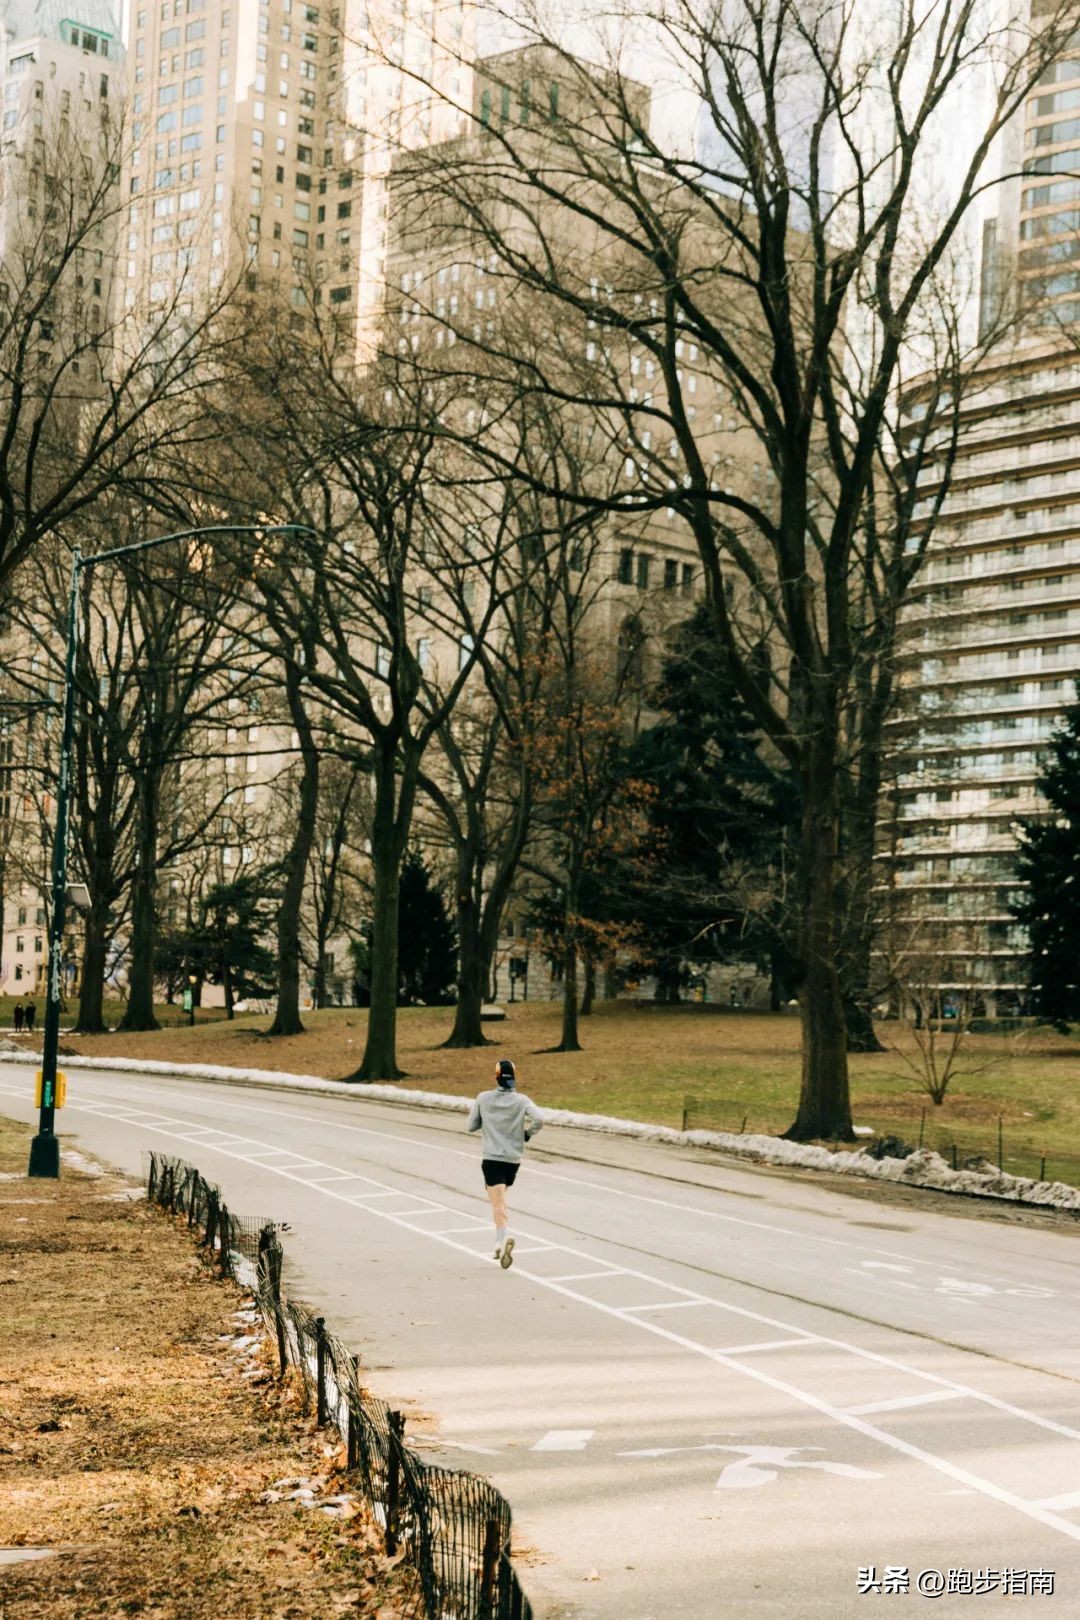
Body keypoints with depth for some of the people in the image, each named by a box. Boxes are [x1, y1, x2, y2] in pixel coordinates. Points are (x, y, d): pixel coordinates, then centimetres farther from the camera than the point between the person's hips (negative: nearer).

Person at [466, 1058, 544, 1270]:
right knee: (499, 1201, 21)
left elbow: (471, 1126, 6)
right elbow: (538, 1119, -18)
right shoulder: (521, 1100, -3)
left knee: (498, 1203, -9)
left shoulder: (483, 1098, -2)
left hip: (492, 1159, -2)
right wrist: (527, 1134, -1)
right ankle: (500, 1243, 21)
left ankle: (505, 1237, -33)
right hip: (513, 1159, 2)